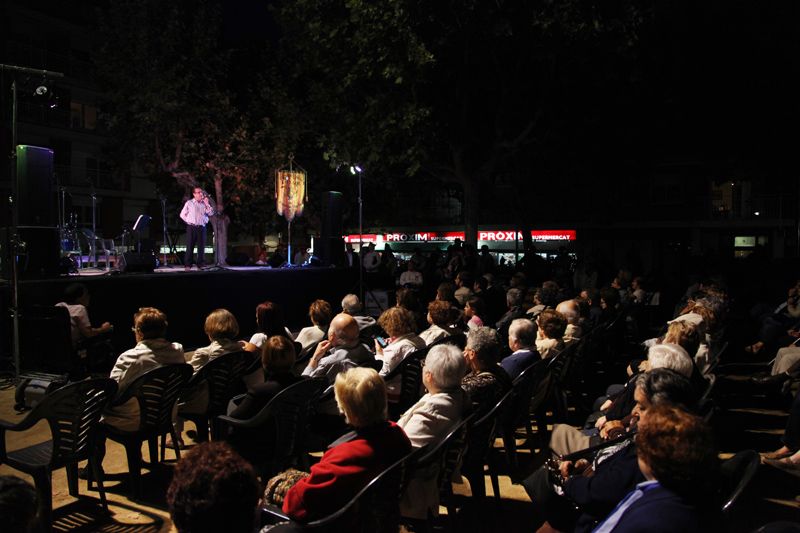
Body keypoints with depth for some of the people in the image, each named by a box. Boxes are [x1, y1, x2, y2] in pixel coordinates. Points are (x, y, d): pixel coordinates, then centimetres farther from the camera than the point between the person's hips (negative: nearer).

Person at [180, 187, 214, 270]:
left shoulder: (204, 203, 12)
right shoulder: (189, 203, 6)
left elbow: (211, 213, 0)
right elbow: (182, 215, 9)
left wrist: (207, 204, -5)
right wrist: (189, 222, 1)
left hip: (201, 227, 2)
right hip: (191, 227, -2)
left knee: (201, 246, 1)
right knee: (190, 246, -3)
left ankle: (201, 264, 5)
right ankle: (188, 265, -2)